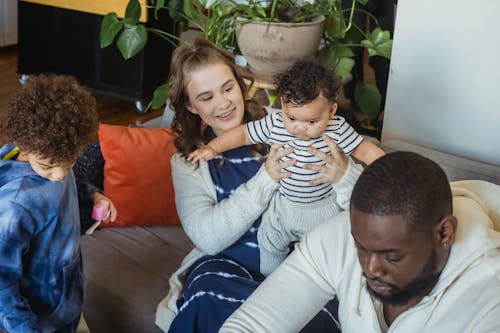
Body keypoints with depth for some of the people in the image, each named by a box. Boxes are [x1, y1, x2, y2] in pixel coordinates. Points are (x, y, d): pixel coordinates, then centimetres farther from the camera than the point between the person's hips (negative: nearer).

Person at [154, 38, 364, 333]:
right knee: (207, 289, -33)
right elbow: (207, 238, -13)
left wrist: (344, 174, -29)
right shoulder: (187, 161, 3)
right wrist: (266, 179, -23)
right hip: (231, 264, 1)